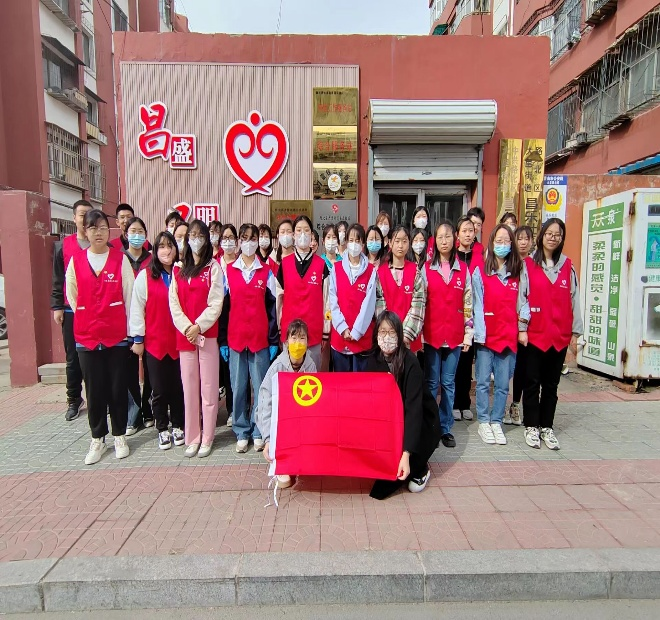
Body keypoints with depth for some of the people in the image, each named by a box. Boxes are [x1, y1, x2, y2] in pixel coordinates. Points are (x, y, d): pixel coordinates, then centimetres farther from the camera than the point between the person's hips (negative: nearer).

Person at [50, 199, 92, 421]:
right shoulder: (63, 246, 7)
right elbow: (58, 279, 8)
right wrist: (57, 306, 3)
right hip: (71, 311, 2)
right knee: (73, 358, 8)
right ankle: (74, 400, 21)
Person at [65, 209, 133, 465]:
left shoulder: (121, 259, -1)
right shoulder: (76, 261, 4)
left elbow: (129, 295, -1)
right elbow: (72, 295, 13)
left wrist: (129, 328, -2)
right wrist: (86, 320, 12)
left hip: (117, 335, -1)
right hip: (86, 336, 2)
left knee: (118, 388, 7)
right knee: (94, 390, 8)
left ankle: (119, 436, 23)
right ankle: (97, 439, 23)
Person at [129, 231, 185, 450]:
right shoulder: (145, 276, -2)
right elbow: (137, 308, -3)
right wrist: (137, 338, -5)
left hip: (178, 341, 2)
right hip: (153, 342, -1)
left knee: (177, 387, 8)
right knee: (159, 389, 7)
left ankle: (178, 426, 24)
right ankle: (162, 430, 22)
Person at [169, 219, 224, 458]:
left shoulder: (213, 267, 3)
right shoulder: (178, 269, 13)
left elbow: (216, 303, -6)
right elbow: (174, 303, 5)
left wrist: (199, 326, -14)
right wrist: (186, 327, -8)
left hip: (207, 334, -3)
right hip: (184, 336, 3)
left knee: (208, 387, 1)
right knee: (189, 388, 7)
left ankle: (207, 438, 11)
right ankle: (192, 437, 17)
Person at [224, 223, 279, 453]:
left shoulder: (267, 273, 6)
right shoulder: (228, 271, 6)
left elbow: (272, 307, 5)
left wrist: (273, 340, 0)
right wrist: (222, 340, 1)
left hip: (260, 338, 0)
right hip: (235, 338, 1)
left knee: (261, 387, 4)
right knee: (238, 387, 7)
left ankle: (259, 432, 17)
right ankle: (241, 432, 19)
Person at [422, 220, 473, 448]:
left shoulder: (463, 270, 6)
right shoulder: (426, 269, 1)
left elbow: (468, 305, 6)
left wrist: (468, 333, 2)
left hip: (454, 336, 1)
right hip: (432, 335, -1)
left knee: (448, 383, 9)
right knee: (431, 383, 7)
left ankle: (446, 427, 20)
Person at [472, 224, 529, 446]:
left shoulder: (518, 272, 10)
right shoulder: (480, 272, -1)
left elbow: (522, 301, 9)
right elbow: (477, 305, -5)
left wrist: (522, 328, -1)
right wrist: (479, 334, -10)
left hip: (509, 336, 3)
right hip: (486, 336, -2)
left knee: (503, 384, 8)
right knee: (483, 382, 4)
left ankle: (496, 422, 20)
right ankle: (483, 422, 16)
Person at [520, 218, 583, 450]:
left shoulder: (568, 266, 9)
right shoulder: (528, 265, 0)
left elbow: (574, 300, 8)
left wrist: (575, 332, 6)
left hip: (560, 335, 3)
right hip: (534, 334, -3)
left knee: (551, 384, 10)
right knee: (532, 382, 5)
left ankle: (547, 427, 21)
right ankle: (531, 427, 16)